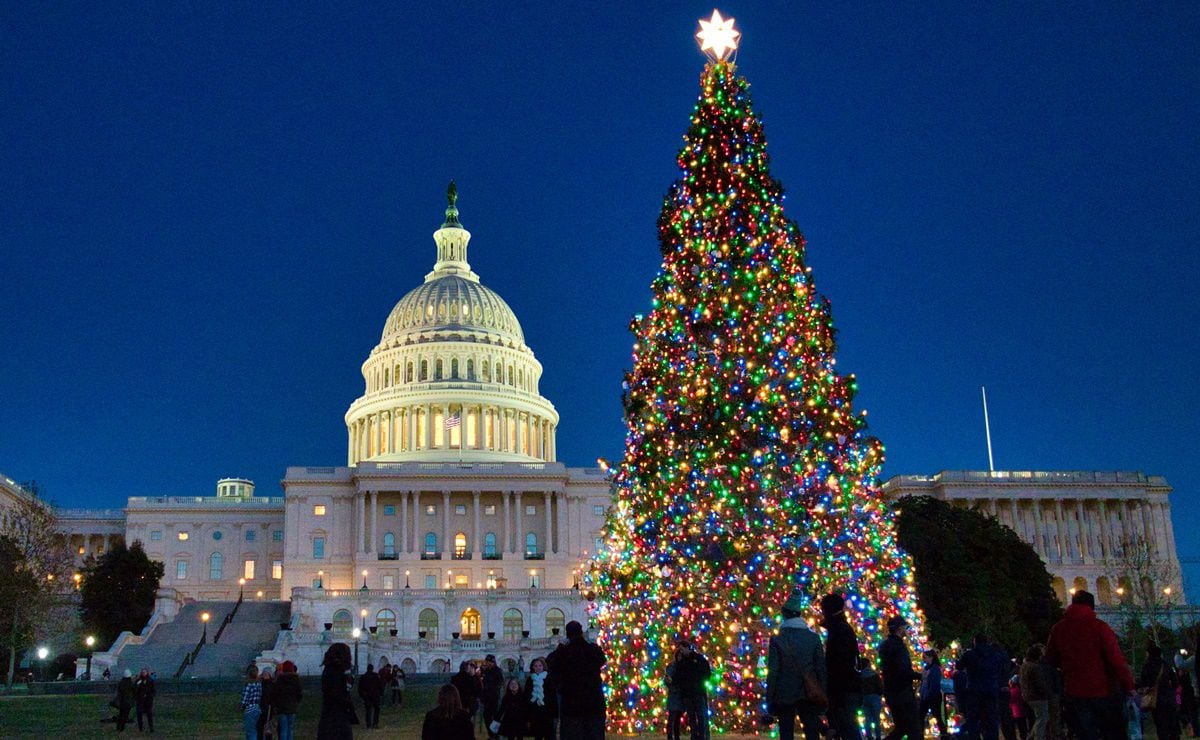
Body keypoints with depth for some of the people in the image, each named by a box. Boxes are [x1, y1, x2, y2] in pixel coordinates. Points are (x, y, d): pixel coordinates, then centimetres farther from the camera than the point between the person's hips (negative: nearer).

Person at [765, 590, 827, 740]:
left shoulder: (776, 639, -6)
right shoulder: (814, 638, 1)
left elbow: (773, 672, -8)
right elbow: (821, 669, 1)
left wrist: (769, 699, -2)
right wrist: (822, 697, 7)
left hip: (785, 695, -2)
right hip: (809, 694, 2)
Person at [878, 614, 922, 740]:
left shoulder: (885, 645, 15)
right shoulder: (898, 645, -15)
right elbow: (904, 670, -24)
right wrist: (919, 676, -9)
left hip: (890, 691, 9)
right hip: (902, 691, -9)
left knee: (900, 727, 15)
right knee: (914, 729, -6)